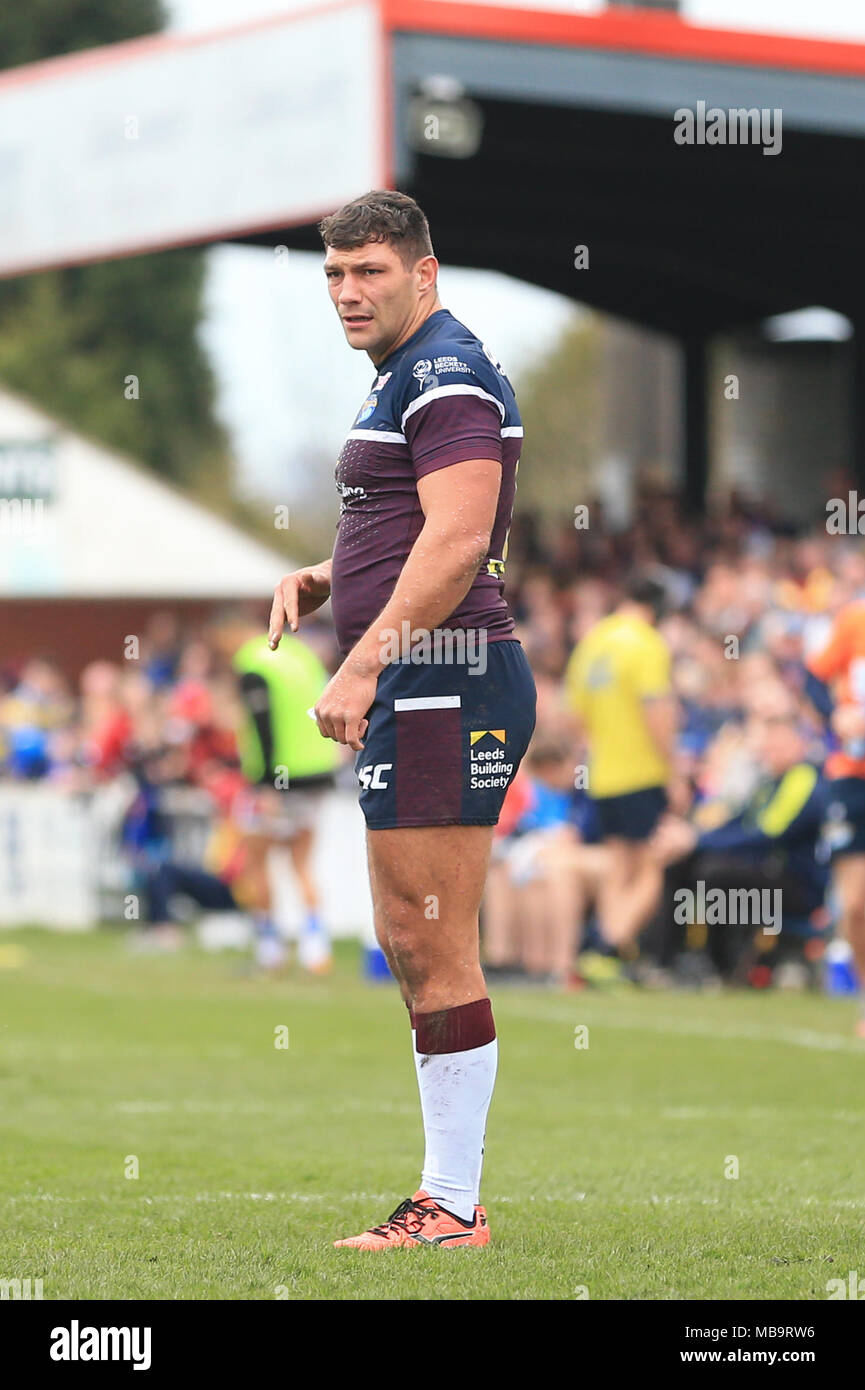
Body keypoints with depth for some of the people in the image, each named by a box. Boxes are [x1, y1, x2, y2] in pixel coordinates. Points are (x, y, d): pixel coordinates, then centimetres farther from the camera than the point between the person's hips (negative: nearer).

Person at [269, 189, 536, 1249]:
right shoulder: (409, 379, 21)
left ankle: (453, 1207, -6)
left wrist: (366, 659, -25)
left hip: (444, 684, -11)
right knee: (410, 945, 12)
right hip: (419, 689, 11)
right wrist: (320, 583, 14)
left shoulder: (448, 376, -11)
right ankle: (447, 1196, 16)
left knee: (433, 947, -9)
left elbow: (457, 538, -23)